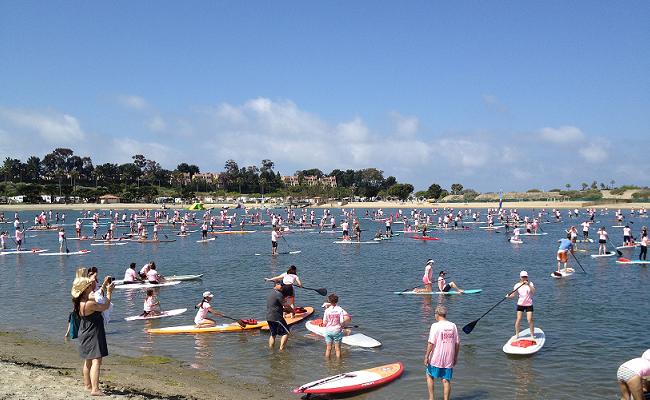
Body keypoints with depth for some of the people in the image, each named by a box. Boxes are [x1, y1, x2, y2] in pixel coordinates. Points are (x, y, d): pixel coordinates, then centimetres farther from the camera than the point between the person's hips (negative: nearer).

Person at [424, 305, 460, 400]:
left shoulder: (435, 326, -13)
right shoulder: (453, 326, 2)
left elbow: (431, 343, -16)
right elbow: (457, 343, 6)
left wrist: (426, 356, -7)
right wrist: (455, 357, 17)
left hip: (436, 358, -3)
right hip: (449, 360, 4)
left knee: (429, 376, 17)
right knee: (446, 380, 10)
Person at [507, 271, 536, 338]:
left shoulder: (530, 283, -1)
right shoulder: (517, 285, 1)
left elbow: (533, 291, -18)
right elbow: (513, 295, -2)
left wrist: (528, 284, -30)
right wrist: (509, 296, -22)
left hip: (529, 304, -1)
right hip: (520, 304, 1)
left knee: (530, 320, -8)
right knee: (518, 319, -3)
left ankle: (532, 334, 8)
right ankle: (517, 334, 12)